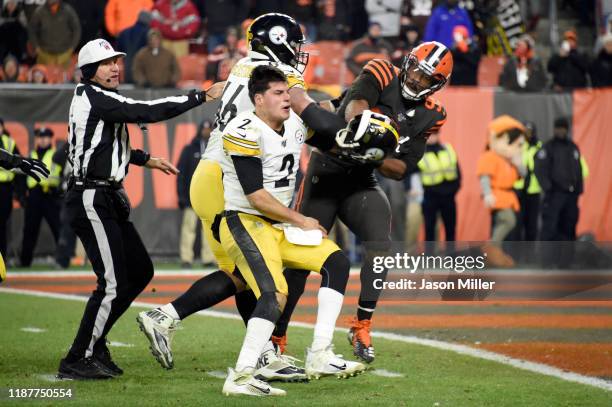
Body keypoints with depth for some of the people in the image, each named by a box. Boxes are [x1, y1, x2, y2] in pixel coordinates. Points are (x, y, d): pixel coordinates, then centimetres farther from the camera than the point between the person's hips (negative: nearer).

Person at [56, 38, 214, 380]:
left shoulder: (96, 99, 15)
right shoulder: (94, 98, -15)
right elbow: (147, 112, -21)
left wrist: (145, 159, 33)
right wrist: (200, 97, -17)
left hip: (109, 200, 10)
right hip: (92, 201, -10)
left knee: (140, 272, 13)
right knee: (113, 283, -10)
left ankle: (94, 343, 21)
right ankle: (77, 361, -1)